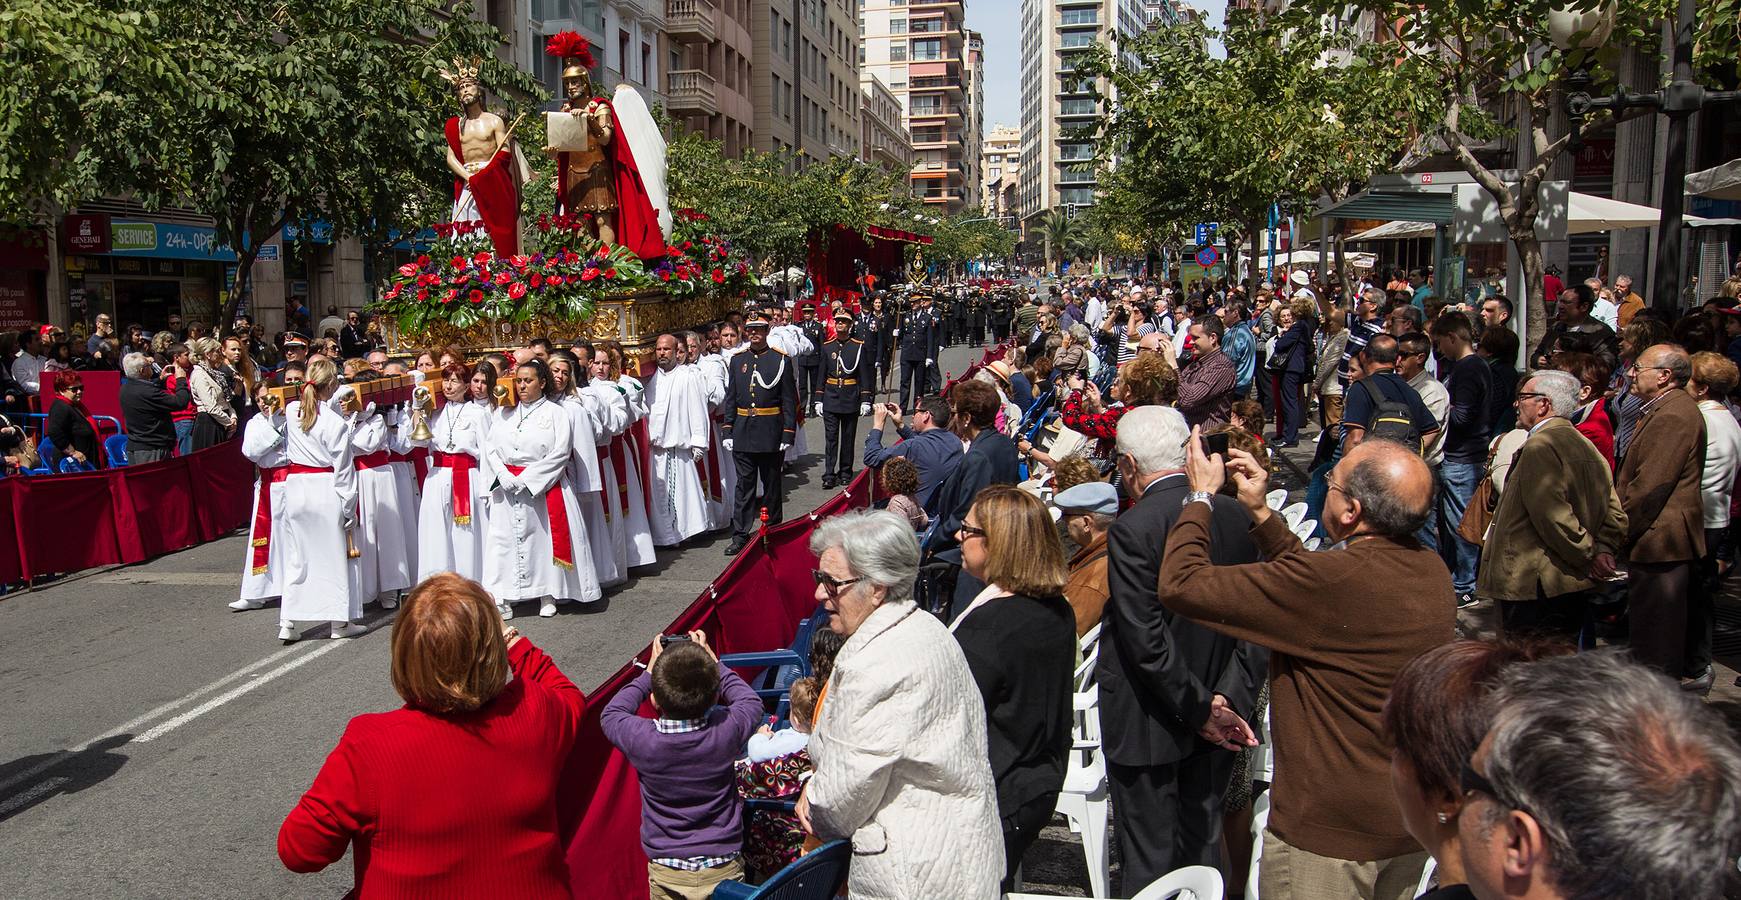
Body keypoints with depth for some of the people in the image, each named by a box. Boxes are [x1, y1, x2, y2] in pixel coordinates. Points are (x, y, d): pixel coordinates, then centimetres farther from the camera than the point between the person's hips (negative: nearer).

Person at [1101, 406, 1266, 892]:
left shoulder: (1131, 530, -21)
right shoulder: (1237, 516, -2)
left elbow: (1146, 642, -22)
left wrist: (1200, 710, -13)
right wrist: (1229, 697, -4)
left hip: (1149, 724, -6)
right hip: (1218, 718, 6)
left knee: (1149, 857, 8)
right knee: (1203, 843, 22)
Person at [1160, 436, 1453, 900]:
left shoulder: (1336, 580, -30)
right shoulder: (1432, 572, -4)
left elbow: (1181, 584, -25)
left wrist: (1201, 494, -10)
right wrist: (1260, 512, 10)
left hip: (1329, 832, -8)